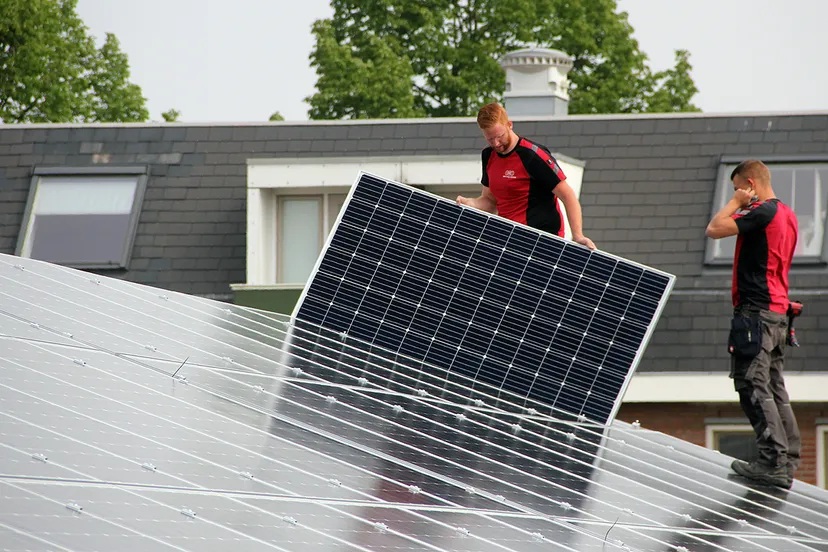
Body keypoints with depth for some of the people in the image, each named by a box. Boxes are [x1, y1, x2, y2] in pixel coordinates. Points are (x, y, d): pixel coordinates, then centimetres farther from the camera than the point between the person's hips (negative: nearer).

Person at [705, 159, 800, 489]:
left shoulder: (762, 212, -15)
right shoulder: (787, 215, 15)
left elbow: (714, 230, -16)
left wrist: (735, 203, -4)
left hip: (756, 311, -10)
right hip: (778, 311, 10)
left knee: (753, 385, -9)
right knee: (774, 387, 11)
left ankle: (774, 460, -14)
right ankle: (787, 459, 10)